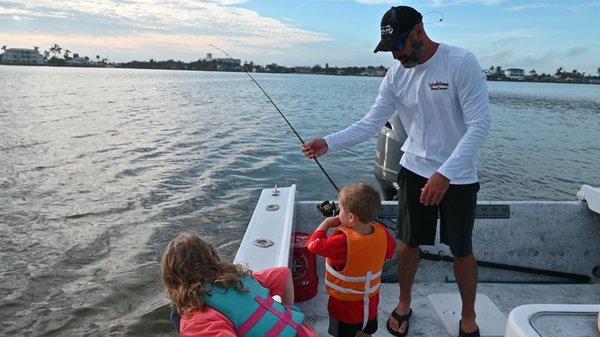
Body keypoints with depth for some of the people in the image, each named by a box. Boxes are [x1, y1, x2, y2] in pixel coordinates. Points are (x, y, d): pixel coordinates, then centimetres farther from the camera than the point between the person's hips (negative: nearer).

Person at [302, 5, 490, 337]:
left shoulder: (462, 62, -17)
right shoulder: (395, 76, -2)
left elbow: (479, 125, -21)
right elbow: (370, 123, -4)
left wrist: (445, 174, -30)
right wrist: (329, 143, -18)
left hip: (458, 176, -3)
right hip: (415, 169, 4)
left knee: (461, 250, 10)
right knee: (408, 243, 11)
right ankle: (404, 304, 35)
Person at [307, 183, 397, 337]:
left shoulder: (343, 241, -35)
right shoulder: (382, 232, -18)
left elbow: (314, 244, -26)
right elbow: (389, 252, 1)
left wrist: (326, 223, -15)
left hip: (345, 304, -5)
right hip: (371, 301, 5)